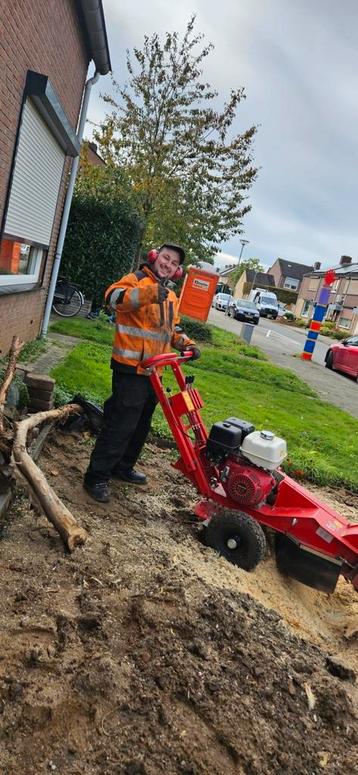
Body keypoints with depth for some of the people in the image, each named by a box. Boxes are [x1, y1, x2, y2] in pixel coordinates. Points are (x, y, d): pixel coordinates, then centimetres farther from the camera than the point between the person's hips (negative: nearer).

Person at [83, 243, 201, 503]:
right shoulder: (137, 279, -6)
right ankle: (97, 476, 4)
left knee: (141, 425, 17)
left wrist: (186, 344, 9)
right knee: (120, 425, -7)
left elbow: (173, 330, 29)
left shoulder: (172, 297, 19)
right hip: (131, 369, -9)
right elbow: (114, 296, -28)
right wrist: (149, 293, -43)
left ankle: (123, 467, 33)